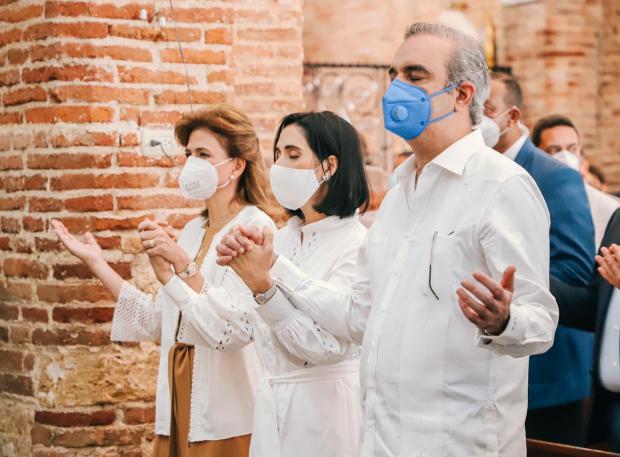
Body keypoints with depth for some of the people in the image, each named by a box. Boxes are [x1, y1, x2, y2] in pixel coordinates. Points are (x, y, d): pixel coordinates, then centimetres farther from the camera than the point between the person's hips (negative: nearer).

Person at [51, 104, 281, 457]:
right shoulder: (192, 231, 12)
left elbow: (234, 330, -22)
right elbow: (160, 321, 8)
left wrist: (180, 262, -27)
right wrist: (96, 262, 9)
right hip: (180, 406, 7)